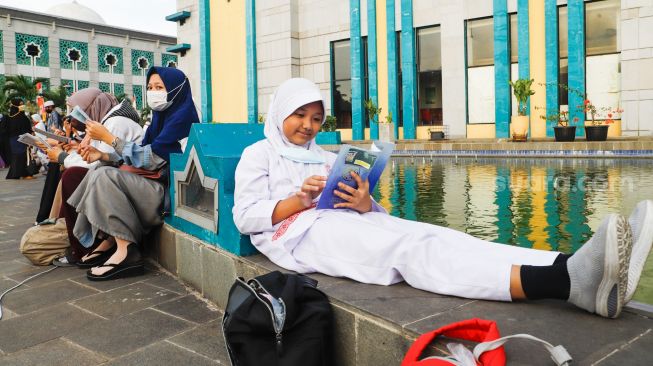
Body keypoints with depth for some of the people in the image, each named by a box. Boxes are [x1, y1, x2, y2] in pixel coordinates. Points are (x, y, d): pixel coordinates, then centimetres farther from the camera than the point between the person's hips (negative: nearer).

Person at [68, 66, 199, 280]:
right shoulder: (162, 116, 16)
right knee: (97, 174, 8)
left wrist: (108, 137, -12)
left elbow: (150, 159, -18)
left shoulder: (181, 116, -12)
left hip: (170, 192, -10)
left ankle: (126, 253, -21)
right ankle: (108, 242, 1)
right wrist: (103, 155, -1)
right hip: (155, 184, 10)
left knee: (104, 176, -19)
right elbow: (141, 157, 12)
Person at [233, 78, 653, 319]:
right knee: (409, 247, -32)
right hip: (298, 234, -5)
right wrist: (300, 199, -13)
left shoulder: (326, 158, 28)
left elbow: (377, 213, 17)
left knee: (427, 235, -25)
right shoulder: (258, 155, 15)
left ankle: (574, 273, -45)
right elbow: (246, 216, 0)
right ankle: (569, 280, -52)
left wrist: (364, 204, -8)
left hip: (347, 224, 5)